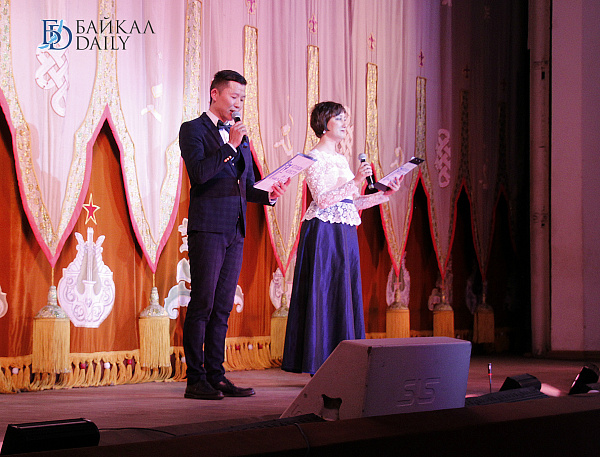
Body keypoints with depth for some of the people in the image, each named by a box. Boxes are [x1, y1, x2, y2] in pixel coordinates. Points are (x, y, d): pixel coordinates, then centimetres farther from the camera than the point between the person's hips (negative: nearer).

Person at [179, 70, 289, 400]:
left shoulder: (240, 136, 21)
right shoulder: (193, 130, 0)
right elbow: (199, 173, -15)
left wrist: (269, 194, 2)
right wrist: (230, 146, -16)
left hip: (235, 231, 7)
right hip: (207, 228, -7)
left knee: (222, 307, 7)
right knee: (202, 304, -6)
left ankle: (216, 376, 11)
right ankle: (195, 379, -2)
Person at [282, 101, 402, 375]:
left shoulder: (341, 159, 19)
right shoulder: (315, 157, -6)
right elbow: (323, 199, -17)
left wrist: (385, 195, 10)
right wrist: (355, 182, -24)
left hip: (345, 233, 9)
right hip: (324, 232, -8)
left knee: (345, 296, 6)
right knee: (324, 295, -7)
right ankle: (321, 365, -3)